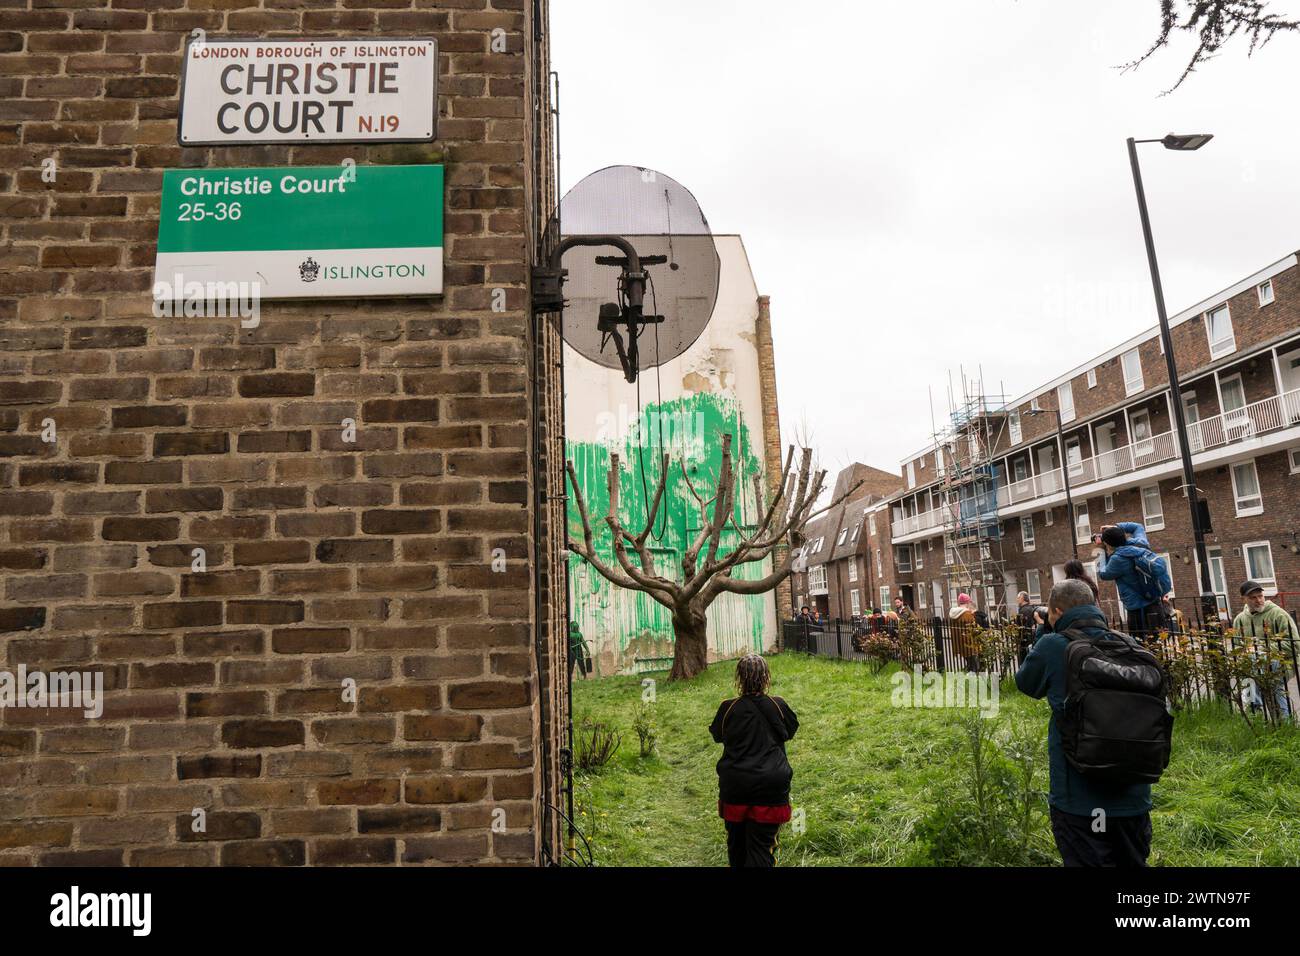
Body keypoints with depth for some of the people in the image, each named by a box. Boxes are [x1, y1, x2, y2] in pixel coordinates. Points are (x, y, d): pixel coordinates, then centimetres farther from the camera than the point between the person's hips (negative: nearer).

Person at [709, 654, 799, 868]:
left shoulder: (728, 708, -9)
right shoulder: (778, 706, -8)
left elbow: (717, 736, 10)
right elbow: (790, 730, 12)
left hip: (735, 786, 1)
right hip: (770, 786, -1)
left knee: (736, 841, 19)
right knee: (762, 845, 1)